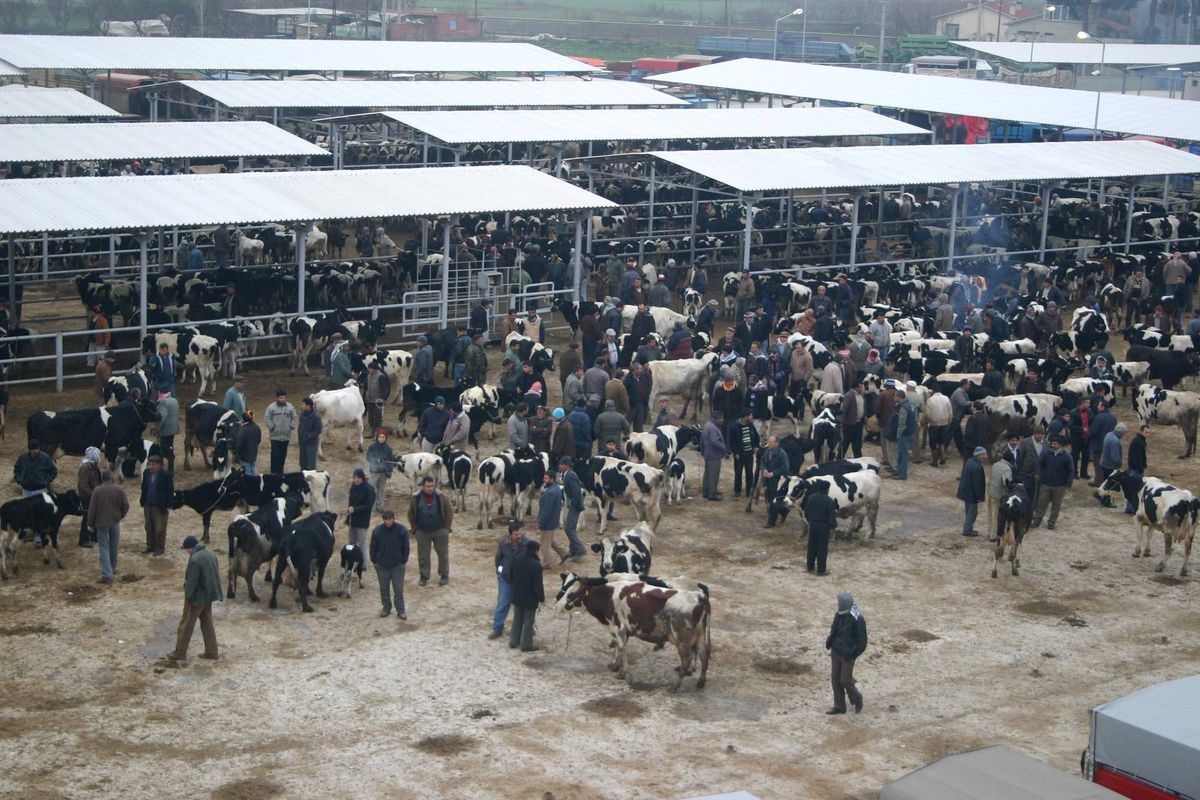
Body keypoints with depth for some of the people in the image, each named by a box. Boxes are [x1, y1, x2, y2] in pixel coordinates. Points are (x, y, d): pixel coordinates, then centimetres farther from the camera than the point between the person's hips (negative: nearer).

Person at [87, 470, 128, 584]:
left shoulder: (97, 491, -12)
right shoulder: (119, 490, -5)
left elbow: (92, 508, -11)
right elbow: (126, 505, -4)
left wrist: (90, 524, -1)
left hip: (102, 523, -3)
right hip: (115, 522, 3)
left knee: (104, 548, -1)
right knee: (114, 546, 20)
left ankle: (107, 574, -10)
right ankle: (112, 567, 36)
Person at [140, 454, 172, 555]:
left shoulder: (166, 475, -12)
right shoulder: (146, 473, 3)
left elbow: (171, 491, -8)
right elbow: (144, 489, 14)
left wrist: (169, 506, -10)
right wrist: (142, 501, 10)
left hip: (160, 507, -5)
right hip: (148, 505, 5)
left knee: (160, 528, 2)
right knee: (149, 528, 13)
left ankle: (160, 548, 14)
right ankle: (150, 546, 25)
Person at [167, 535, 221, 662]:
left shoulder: (195, 559, -24)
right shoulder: (210, 554, 3)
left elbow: (191, 581, -21)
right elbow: (217, 574, 11)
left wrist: (187, 595, -8)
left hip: (197, 598, -8)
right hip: (209, 596, 8)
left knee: (187, 624, 5)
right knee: (207, 623, 16)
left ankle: (180, 652, 13)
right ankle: (211, 651, 19)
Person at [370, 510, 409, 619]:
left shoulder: (402, 530, -9)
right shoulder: (377, 530, -7)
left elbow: (406, 547, 0)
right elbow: (373, 547, 3)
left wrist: (404, 561, -2)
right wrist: (374, 561, 2)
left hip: (397, 565, -1)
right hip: (382, 565, 1)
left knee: (399, 589, 3)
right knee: (384, 588, 11)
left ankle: (400, 610, 12)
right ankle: (386, 607, 26)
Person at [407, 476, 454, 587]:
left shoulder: (440, 496, -8)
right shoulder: (416, 498, -5)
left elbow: (449, 511, 0)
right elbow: (411, 514, 6)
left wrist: (447, 526, -2)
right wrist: (414, 528, 4)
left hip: (440, 531, -1)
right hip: (422, 532, 1)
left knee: (443, 554, 8)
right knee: (423, 555, 7)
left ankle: (444, 575, 22)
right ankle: (424, 576, 20)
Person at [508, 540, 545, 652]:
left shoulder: (516, 560, -6)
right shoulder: (536, 565, -26)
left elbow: (510, 577, 6)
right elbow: (538, 584, -21)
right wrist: (542, 598, -7)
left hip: (517, 596, 6)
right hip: (530, 598, -6)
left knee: (517, 619, 20)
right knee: (528, 622, 7)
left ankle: (513, 641, 29)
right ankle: (526, 645, 15)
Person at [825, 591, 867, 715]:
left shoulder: (858, 620, -20)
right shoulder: (839, 615, -1)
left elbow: (862, 643, -16)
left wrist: (851, 655, -17)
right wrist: (829, 642, -1)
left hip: (847, 655, -6)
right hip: (836, 652, 6)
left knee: (845, 680, 0)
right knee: (835, 679, 8)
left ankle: (856, 699, 27)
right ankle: (839, 706, 19)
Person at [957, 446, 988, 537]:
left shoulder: (969, 461, 2)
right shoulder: (977, 467, -27)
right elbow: (977, 484, -25)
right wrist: (980, 496, -16)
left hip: (965, 491, 10)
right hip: (972, 493, -10)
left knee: (968, 510, 20)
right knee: (972, 511, 4)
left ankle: (967, 529, 31)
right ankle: (967, 530, 11)